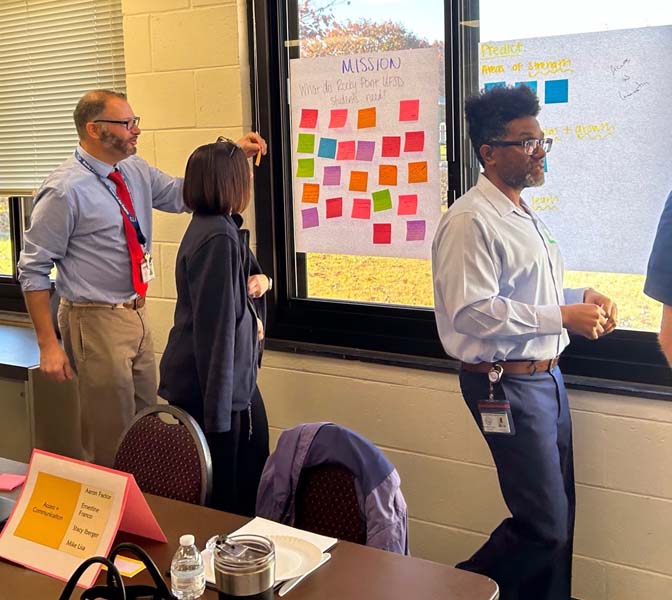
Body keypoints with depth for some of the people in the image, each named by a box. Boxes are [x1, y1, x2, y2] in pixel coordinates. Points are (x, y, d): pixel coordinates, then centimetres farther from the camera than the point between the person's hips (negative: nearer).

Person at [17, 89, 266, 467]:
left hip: (137, 314, 8)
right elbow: (34, 271, -14)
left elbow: (180, 194, 14)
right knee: (111, 440, 3)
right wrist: (48, 345, -16)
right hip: (97, 322, -8)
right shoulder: (66, 190, -18)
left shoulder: (136, 171, 3)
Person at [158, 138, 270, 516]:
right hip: (210, 386, -10)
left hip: (237, 376, 10)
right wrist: (217, 411, -24)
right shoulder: (218, 237, -22)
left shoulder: (224, 227, 7)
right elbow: (215, 326, -25)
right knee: (220, 500, 5)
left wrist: (260, 280, 0)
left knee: (253, 479, 19)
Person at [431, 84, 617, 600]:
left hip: (546, 377, 10)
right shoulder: (471, 222, -16)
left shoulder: (523, 216, 15)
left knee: (559, 518, 15)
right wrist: (564, 317, -22)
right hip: (507, 386, -9)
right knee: (544, 526, -4)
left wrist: (583, 297, 5)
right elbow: (472, 311, -24)